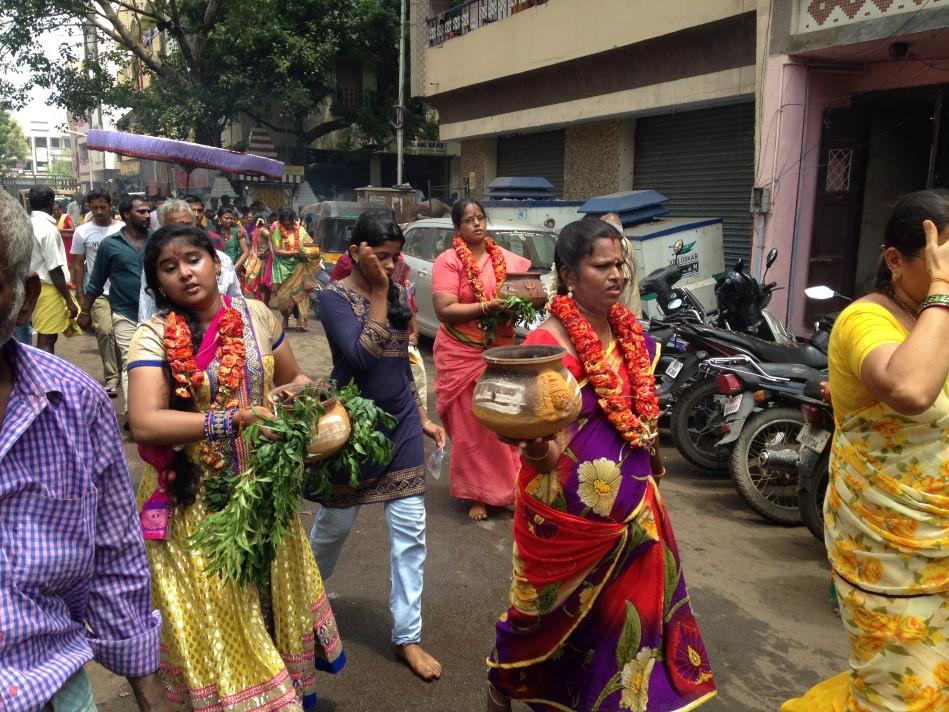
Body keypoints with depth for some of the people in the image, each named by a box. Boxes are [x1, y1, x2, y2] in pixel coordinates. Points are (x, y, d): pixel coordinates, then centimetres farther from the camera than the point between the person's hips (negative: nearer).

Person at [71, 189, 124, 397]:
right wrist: (80, 295, 1)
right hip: (98, 292, 0)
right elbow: (78, 265, 7)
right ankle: (111, 377, -4)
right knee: (105, 331, -11)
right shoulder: (82, 232, 3)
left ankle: (123, 370, 23)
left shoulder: (123, 229, 1)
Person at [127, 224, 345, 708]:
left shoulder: (256, 316, -1)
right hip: (195, 497, -3)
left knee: (273, 592, 18)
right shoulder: (154, 337, -12)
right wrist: (234, 419, -30)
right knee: (216, 612, 9)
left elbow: (293, 379, 12)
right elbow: (144, 422, -24)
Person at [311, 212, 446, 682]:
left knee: (410, 530, 4)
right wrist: (378, 295, -23)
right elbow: (360, 357, -26)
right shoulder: (335, 297, -11)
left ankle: (407, 635, 17)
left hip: (401, 423, 5)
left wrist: (422, 418, 14)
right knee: (335, 523, 13)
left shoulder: (399, 294, 5)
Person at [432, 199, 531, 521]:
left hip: (501, 352, 4)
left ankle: (504, 486, 25)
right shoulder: (448, 261, -6)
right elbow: (444, 310, -15)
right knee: (471, 425, 3)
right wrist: (488, 307, -22)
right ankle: (477, 494, 16)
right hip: (463, 355, -4)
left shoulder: (506, 258, 8)